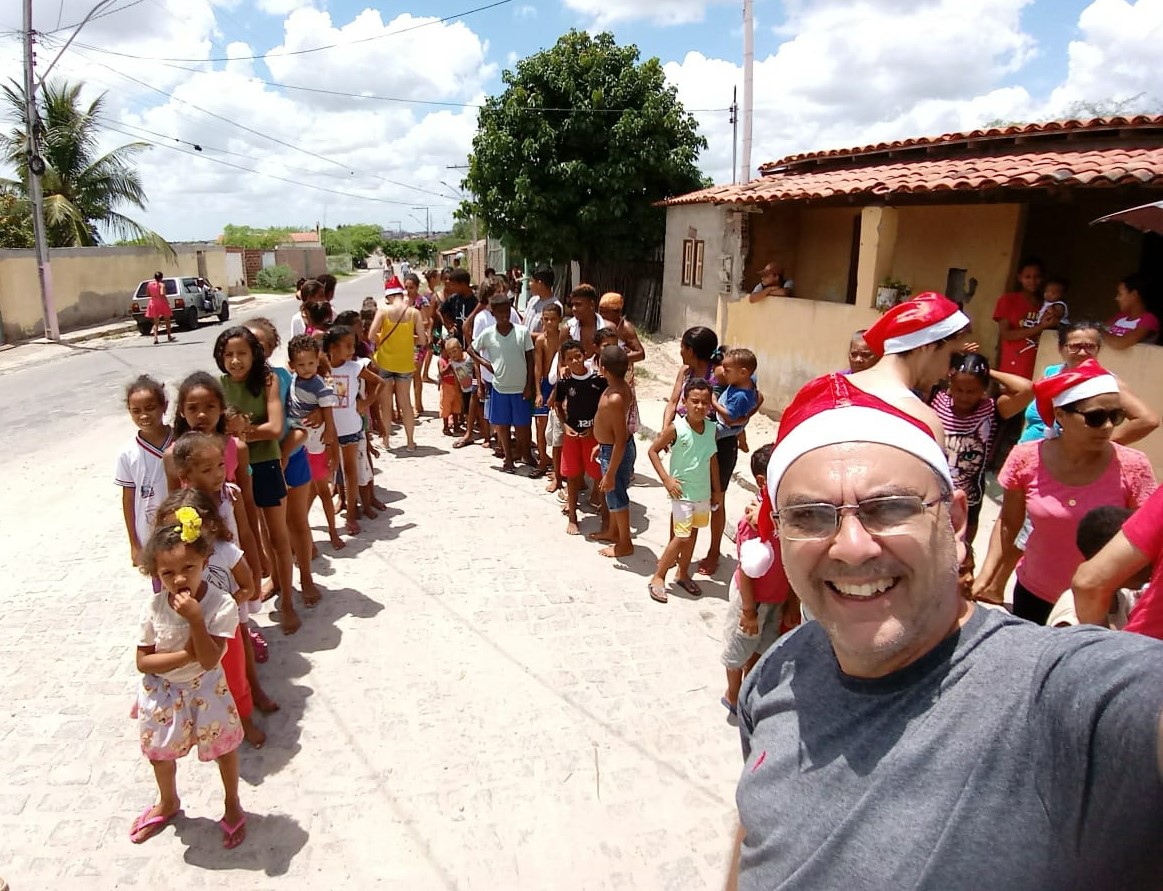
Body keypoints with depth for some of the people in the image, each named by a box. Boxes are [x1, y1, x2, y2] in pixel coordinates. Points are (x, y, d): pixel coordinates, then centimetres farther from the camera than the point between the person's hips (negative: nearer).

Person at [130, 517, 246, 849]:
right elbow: (143, 662, -13)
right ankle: (167, 803, 56)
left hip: (205, 691, -3)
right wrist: (185, 655, -27)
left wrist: (195, 618, -41)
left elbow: (209, 660, -31)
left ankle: (232, 805, 44)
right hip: (162, 694, 3)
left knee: (224, 747, 15)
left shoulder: (221, 605, -27)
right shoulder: (154, 608, -17)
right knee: (159, 751, 25)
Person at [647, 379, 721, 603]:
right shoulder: (676, 428, -17)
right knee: (681, 537, -5)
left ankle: (683, 574, 34)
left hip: (703, 492, 6)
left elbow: (712, 458, 9)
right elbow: (653, 450, -10)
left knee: (693, 533, 17)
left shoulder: (712, 427, -2)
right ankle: (658, 577, 11)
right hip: (682, 492, -5)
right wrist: (666, 479, -15)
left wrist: (717, 490, 13)